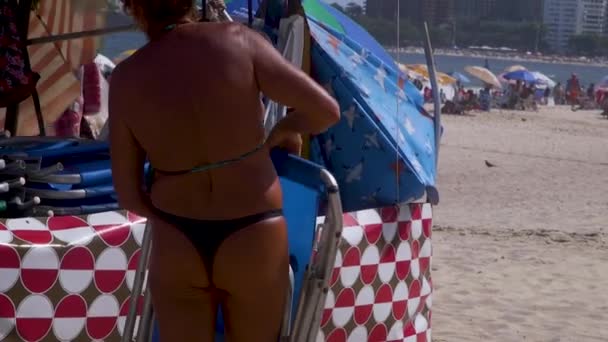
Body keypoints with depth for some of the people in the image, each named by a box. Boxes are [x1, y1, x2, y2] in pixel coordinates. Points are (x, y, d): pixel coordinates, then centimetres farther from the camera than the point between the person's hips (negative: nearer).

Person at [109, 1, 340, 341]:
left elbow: (129, 195, -2)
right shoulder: (238, 41, -14)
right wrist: (285, 130, 9)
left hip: (177, 247, 1)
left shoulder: (126, 79, -9)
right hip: (253, 241, -1)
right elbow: (326, 110, -12)